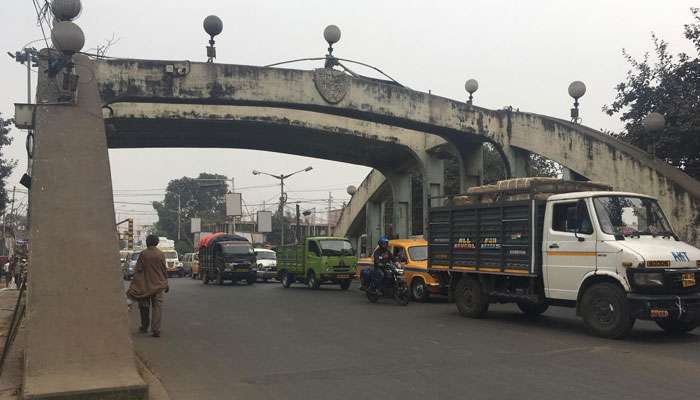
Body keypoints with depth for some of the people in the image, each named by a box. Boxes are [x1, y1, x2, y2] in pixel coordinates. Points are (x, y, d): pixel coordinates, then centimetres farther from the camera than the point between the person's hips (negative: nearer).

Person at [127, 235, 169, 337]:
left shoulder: (143, 254, -6)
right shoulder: (161, 255, -3)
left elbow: (138, 270, -6)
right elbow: (164, 271, 1)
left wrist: (134, 285, 0)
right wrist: (166, 284, 11)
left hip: (144, 285, 0)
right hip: (158, 285, 0)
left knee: (144, 307, 15)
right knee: (157, 307, 2)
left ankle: (144, 327, 28)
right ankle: (156, 330, -6)